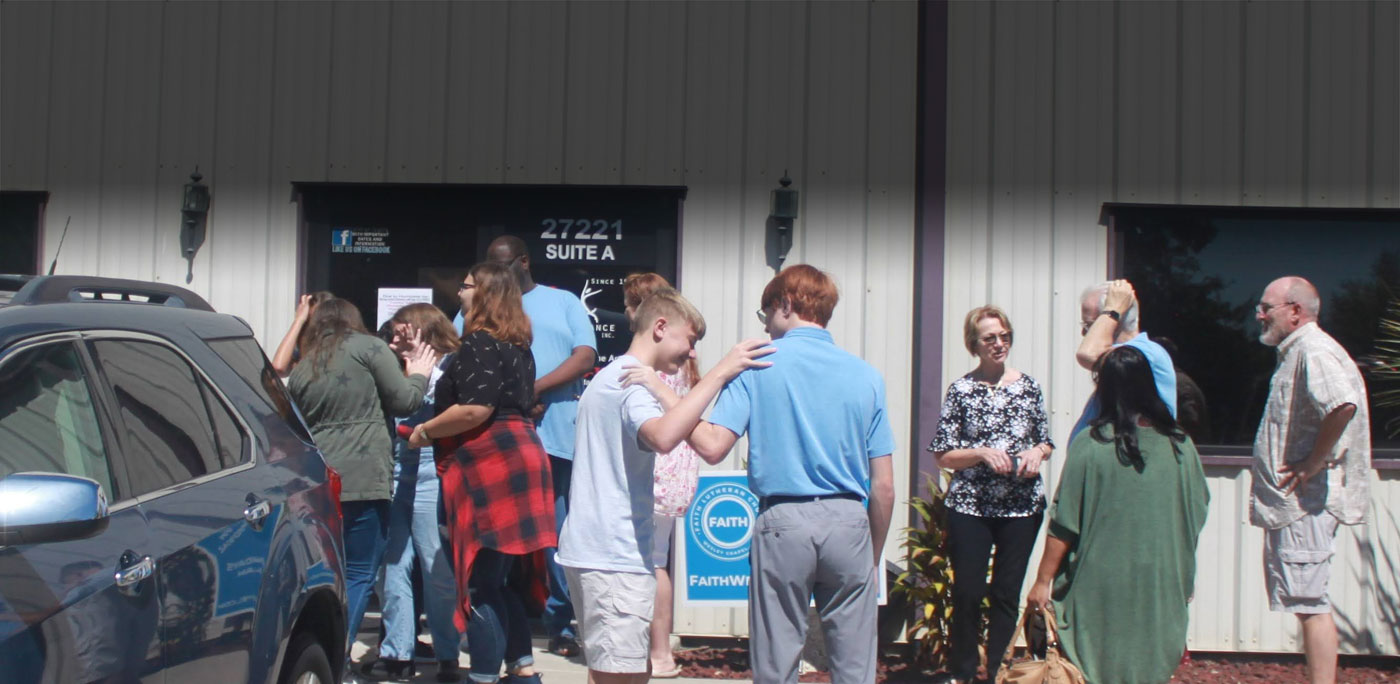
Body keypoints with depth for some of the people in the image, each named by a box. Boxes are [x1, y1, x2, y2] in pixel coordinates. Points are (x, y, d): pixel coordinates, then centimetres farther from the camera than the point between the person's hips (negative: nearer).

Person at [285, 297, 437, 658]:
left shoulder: (302, 369, 17)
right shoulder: (368, 347, 1)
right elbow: (403, 401, 2)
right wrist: (418, 374, 19)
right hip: (362, 479, -5)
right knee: (359, 574, -1)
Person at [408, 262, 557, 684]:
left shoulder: (479, 344, -11)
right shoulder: (516, 345, 19)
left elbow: (475, 409, -21)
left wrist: (426, 431, -8)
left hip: (489, 462, -10)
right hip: (517, 454, 10)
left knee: (483, 583, -6)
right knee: (504, 579, 15)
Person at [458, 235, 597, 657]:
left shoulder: (564, 303, 15)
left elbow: (585, 357, 2)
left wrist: (534, 389, -11)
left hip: (555, 435, -1)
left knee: (555, 533, 0)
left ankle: (561, 625, 5)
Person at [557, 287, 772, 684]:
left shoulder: (609, 377, 20)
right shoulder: (631, 380, -13)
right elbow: (663, 436, -34)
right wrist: (719, 373, -31)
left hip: (590, 547, 11)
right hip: (614, 556, -11)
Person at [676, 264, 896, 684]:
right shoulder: (865, 375, 8)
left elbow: (713, 446, -11)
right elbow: (884, 486, 6)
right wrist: (875, 555, 17)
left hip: (783, 523, -2)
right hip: (848, 523, 2)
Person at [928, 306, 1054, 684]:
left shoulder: (1029, 386, 6)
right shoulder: (961, 390, 0)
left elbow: (1046, 442, 15)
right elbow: (943, 456, 0)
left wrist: (1037, 452, -7)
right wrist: (983, 453, -15)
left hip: (1022, 506, 2)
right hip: (970, 507, -2)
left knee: (1007, 595, 6)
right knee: (968, 593, 1)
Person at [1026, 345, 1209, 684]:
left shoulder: (1090, 445, -12)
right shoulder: (1180, 446, -2)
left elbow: (1064, 524, -11)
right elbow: (1197, 516, 7)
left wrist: (1043, 580, -2)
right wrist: (1183, 579, 20)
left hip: (1100, 585, -3)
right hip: (1161, 589, 3)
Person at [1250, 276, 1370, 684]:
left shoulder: (1314, 352, -15)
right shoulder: (1294, 352, 18)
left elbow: (1343, 405, -33)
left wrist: (1312, 466, -25)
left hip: (1305, 501, -11)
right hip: (1290, 502, 11)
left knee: (1309, 601, -9)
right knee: (1307, 602, 13)